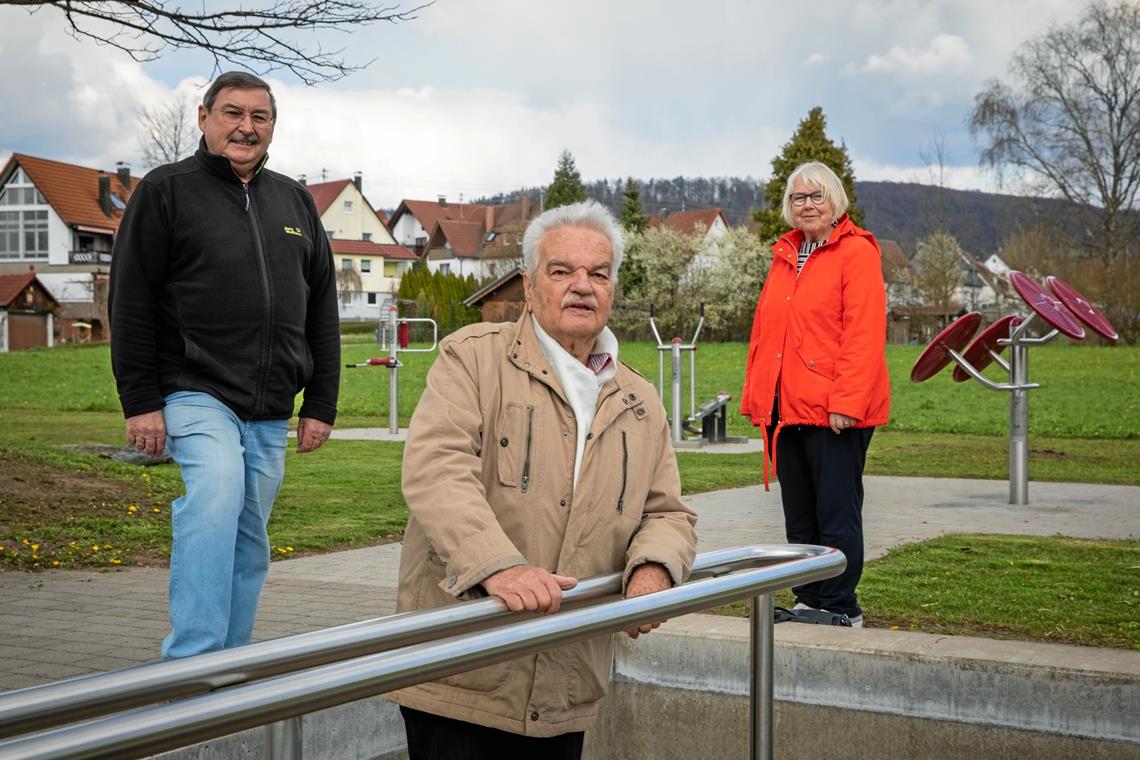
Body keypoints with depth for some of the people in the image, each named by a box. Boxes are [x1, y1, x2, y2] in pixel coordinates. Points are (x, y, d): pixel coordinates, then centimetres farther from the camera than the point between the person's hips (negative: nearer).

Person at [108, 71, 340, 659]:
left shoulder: (295, 202, 16)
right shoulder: (165, 191, 1)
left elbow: (322, 311, 17)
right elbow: (131, 303, -3)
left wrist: (321, 405, 11)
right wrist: (140, 402, -9)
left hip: (270, 411, 6)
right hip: (195, 391, -5)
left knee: (248, 541, 8)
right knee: (216, 492, -29)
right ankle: (190, 660, -29)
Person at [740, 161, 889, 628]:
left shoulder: (857, 252, -5)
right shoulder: (784, 256, 17)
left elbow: (864, 335, -13)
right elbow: (763, 329, 19)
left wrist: (847, 402, -19)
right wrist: (755, 396, 12)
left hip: (835, 413, -7)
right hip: (786, 409, 7)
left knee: (836, 515, -2)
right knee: (799, 517, 13)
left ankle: (841, 608, 7)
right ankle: (808, 601, 22)